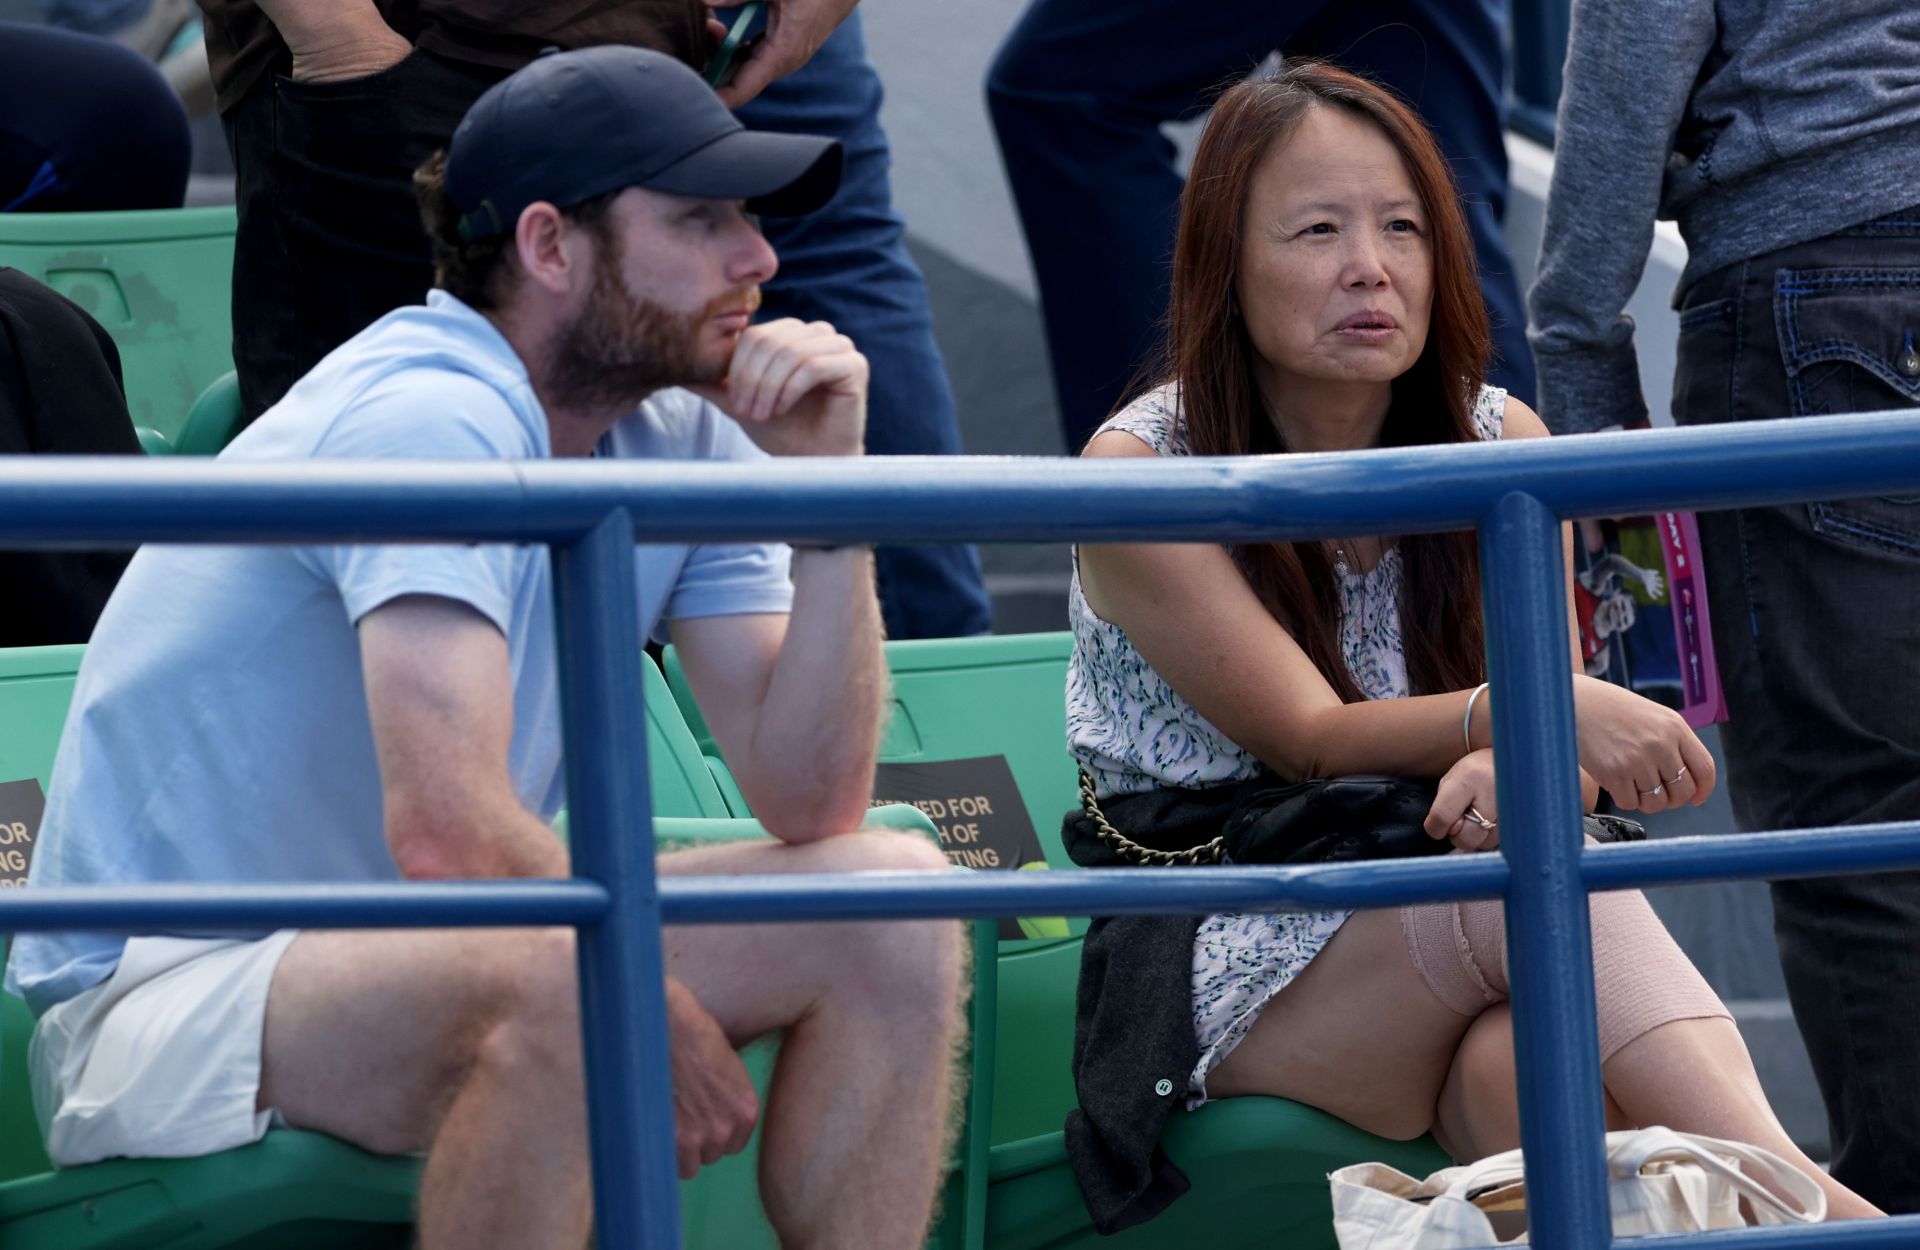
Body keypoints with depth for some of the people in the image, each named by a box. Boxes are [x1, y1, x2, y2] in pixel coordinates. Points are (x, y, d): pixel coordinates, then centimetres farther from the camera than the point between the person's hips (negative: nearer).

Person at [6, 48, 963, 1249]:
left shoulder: (683, 437, 4)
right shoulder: (434, 419, -22)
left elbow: (811, 807, -2)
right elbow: (450, 831, -32)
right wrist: (656, 1018, -18)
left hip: (434, 954, 9)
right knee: (552, 991, -38)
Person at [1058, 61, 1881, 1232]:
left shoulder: (1501, 443, 7)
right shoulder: (1143, 472, -6)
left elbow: (1568, 760, 1)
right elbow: (1311, 739, -13)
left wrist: (1509, 769, -26)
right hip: (1222, 965, -3)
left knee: (1531, 1065, -36)